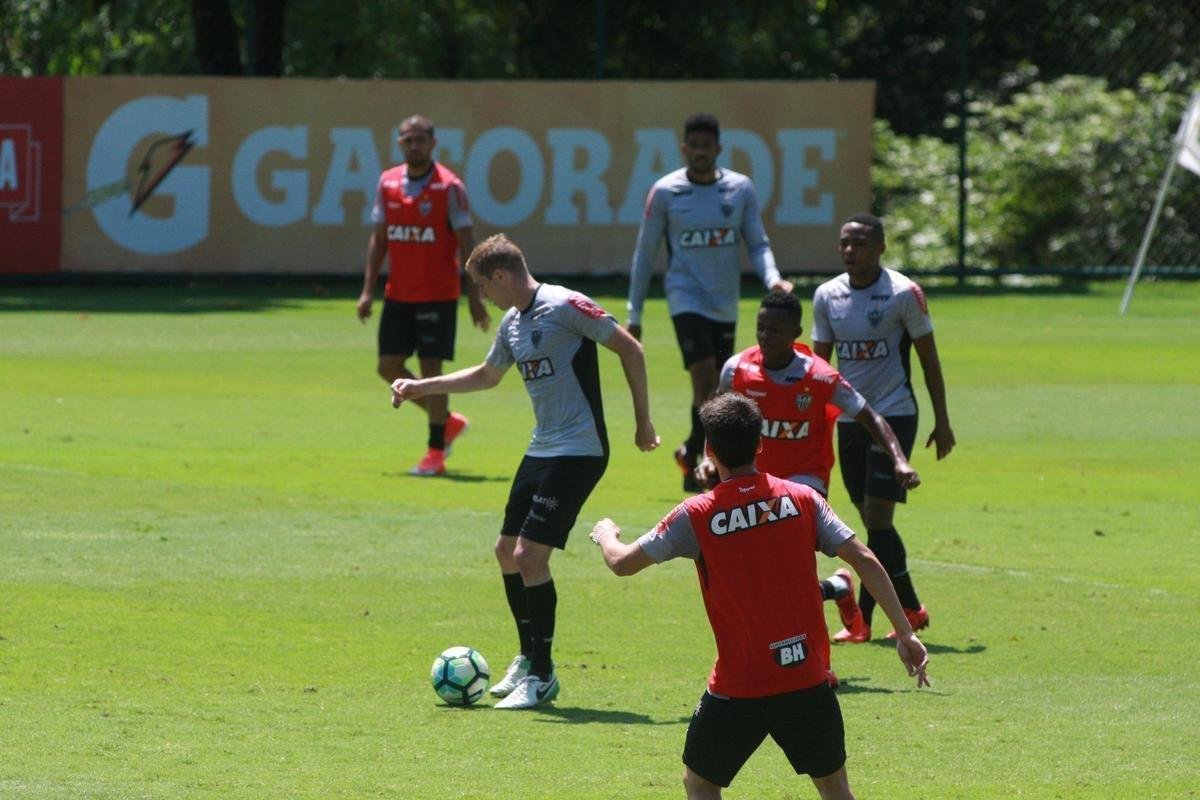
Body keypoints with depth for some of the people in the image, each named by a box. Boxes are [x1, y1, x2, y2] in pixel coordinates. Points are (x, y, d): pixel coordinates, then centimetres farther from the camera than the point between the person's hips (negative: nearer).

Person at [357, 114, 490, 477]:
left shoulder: (449, 187, -9)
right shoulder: (388, 183, 6)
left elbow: (466, 243, -9)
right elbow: (378, 238, 12)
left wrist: (474, 297, -13)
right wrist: (368, 289, 7)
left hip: (437, 294, -6)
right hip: (398, 294, 6)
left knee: (430, 367, -6)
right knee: (389, 366, 6)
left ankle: (435, 454, 3)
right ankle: (448, 422, 25)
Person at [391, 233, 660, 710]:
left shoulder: (564, 307, -15)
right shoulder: (513, 323, 12)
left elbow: (630, 350, -13)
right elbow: (487, 375, 31)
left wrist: (643, 421, -12)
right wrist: (420, 388, 30)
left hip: (577, 451, -9)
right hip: (541, 450, 9)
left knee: (530, 555, -12)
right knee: (507, 551, 14)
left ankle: (541, 678, -4)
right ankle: (529, 659, 29)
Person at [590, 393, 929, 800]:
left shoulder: (697, 516, -7)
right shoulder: (802, 499, -1)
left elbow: (622, 563, 2)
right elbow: (865, 562, -4)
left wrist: (606, 534, 26)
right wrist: (905, 634, 0)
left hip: (739, 686, -2)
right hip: (808, 679, 2)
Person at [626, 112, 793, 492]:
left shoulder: (740, 189, 3)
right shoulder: (665, 192, -3)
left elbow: (758, 243, 6)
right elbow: (644, 253, 4)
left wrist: (772, 277, -15)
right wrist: (634, 314, 4)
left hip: (725, 304, 4)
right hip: (687, 299, -4)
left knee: (720, 390, 7)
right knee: (705, 380, -19)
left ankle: (692, 455, 24)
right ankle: (695, 454, -7)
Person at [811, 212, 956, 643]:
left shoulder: (904, 293, -8)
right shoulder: (827, 296, 5)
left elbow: (928, 357, -1)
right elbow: (819, 361, 12)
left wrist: (942, 421, 0)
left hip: (894, 413, -5)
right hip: (848, 417, 5)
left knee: (877, 514, -13)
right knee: (872, 521, 7)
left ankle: (862, 618, -10)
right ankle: (910, 608, 19)